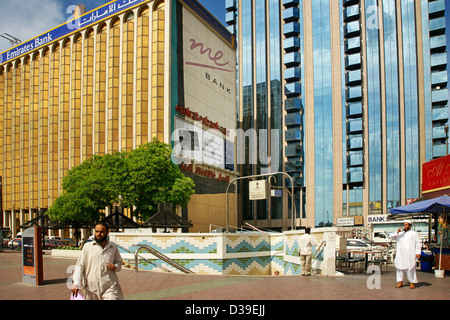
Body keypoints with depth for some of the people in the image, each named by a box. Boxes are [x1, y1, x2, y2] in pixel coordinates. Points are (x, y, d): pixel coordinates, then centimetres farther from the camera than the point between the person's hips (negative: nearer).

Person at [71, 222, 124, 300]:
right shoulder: (87, 246, 4)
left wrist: (115, 266, -1)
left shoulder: (113, 247, 9)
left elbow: (119, 261, 23)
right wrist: (76, 283, -8)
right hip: (91, 288, 0)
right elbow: (80, 265, 3)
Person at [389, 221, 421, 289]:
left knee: (410, 268, -5)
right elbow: (391, 236, 12)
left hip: (410, 254, -3)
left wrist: (418, 253, -5)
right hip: (400, 254, 3)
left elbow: (417, 243, 5)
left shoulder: (414, 233, 10)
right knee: (400, 267, 1)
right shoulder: (400, 233, 20)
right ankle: (400, 282, 7)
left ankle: (412, 282, 5)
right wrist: (397, 232, -4)